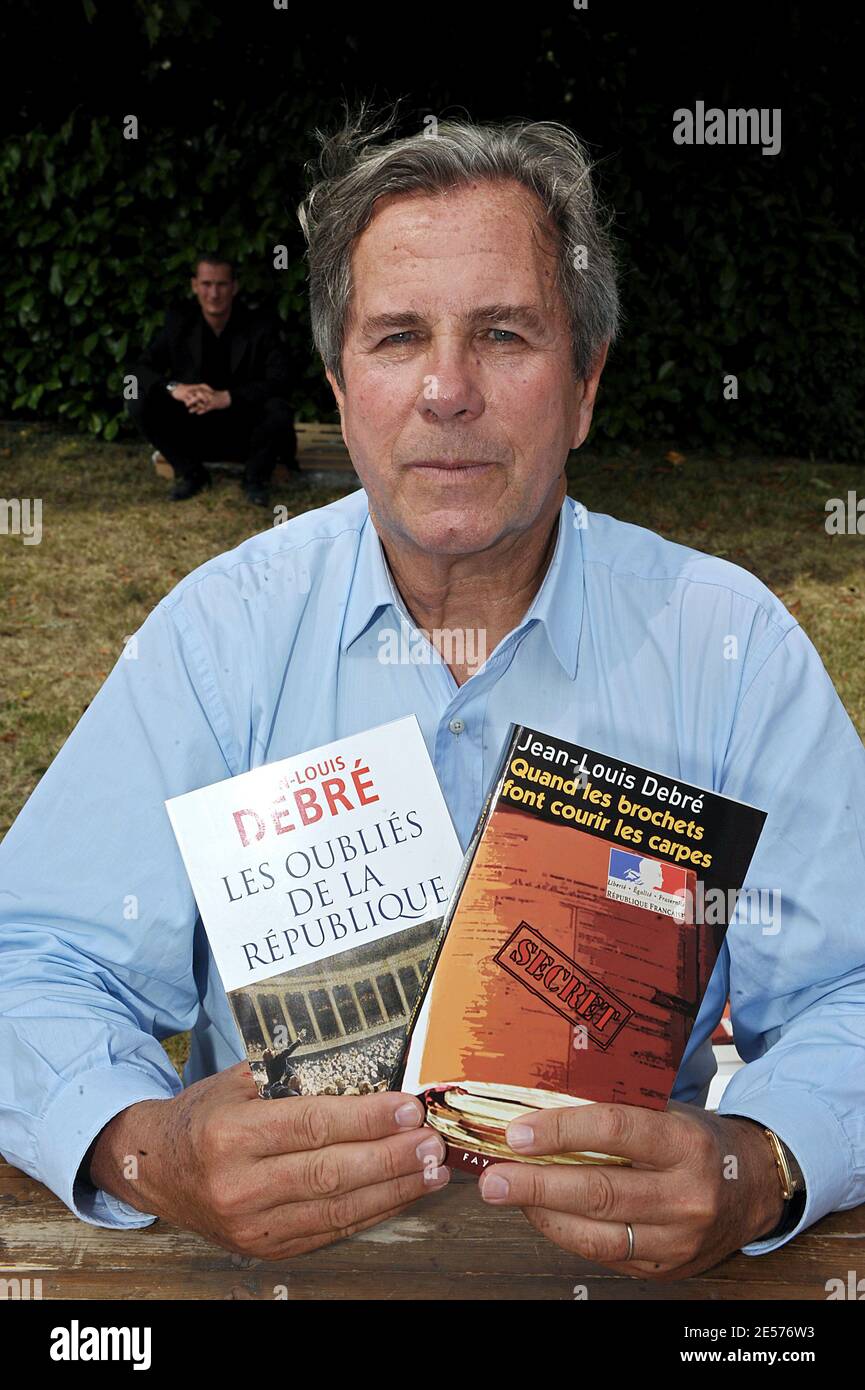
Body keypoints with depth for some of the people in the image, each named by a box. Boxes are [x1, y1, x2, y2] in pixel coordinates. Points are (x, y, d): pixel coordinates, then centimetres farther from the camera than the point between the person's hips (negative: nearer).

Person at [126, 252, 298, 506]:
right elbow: (138, 369, -5)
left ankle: (255, 477, -3)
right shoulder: (179, 322, -2)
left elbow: (280, 382, -19)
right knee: (140, 402, -19)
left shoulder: (260, 326, -8)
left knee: (278, 410, -32)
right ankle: (189, 473, 2)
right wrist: (174, 388, -28)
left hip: (244, 433, -2)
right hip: (194, 434, 2)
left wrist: (227, 397, -33)